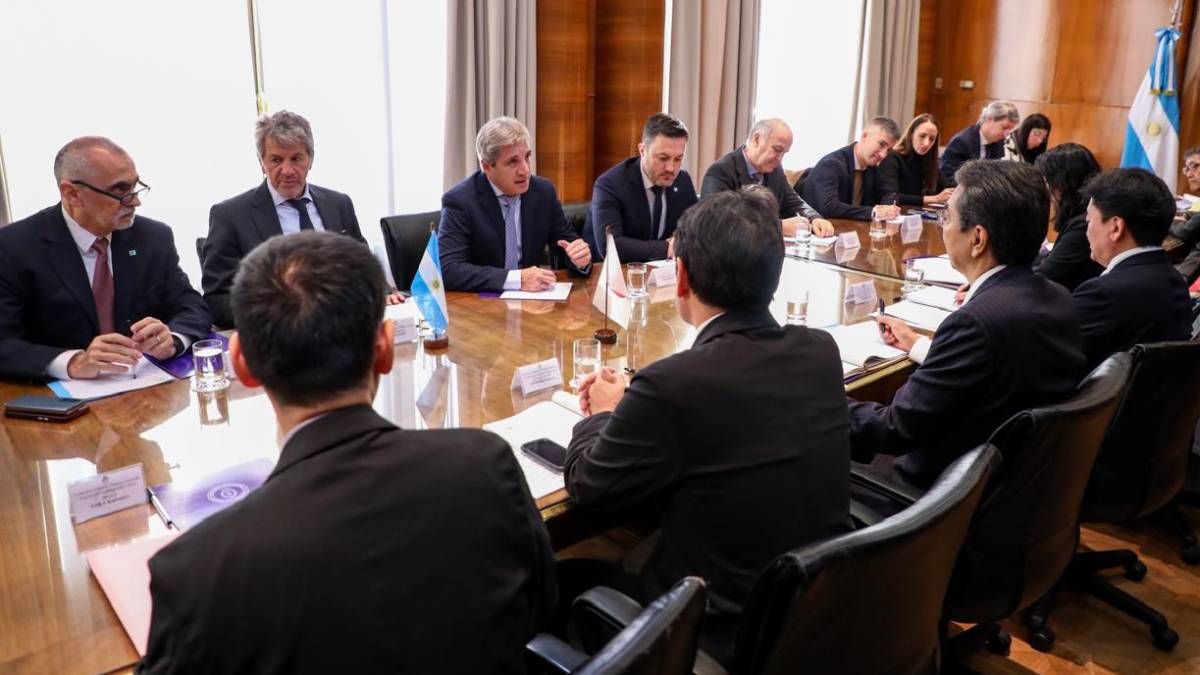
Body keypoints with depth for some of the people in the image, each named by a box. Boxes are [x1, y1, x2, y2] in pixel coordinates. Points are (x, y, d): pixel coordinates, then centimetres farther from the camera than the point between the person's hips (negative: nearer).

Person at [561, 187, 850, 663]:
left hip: (725, 626, -6)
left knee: (566, 582, 16)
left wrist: (604, 414, 5)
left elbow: (586, 486, -13)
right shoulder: (821, 352, -8)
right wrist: (633, 405, 7)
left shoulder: (673, 385, -29)